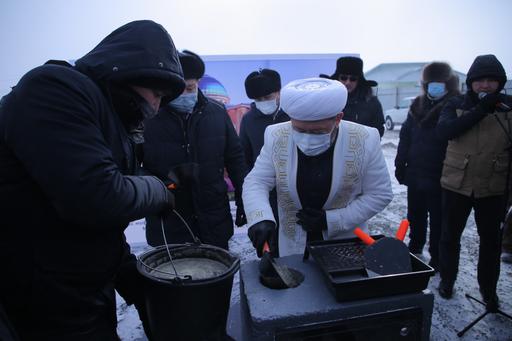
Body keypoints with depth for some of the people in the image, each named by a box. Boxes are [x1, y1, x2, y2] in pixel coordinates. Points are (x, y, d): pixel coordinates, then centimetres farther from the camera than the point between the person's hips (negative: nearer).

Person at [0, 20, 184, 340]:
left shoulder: (111, 119, 12)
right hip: (49, 310, -9)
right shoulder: (55, 88, -17)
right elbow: (96, 199, -30)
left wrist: (134, 279, 10)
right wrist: (159, 189, -12)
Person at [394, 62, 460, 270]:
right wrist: (400, 165, 6)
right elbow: (405, 137, 9)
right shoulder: (418, 106, 6)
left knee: (438, 219, 6)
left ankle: (436, 258, 20)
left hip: (439, 176, -5)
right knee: (415, 215, 20)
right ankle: (415, 248, 39)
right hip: (415, 173, 6)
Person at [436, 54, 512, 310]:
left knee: (491, 239, 13)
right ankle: (447, 279, 33)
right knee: (450, 235, 12)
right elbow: (444, 130, -21)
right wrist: (481, 110, -26)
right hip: (457, 184, 0)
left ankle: (488, 287, 33)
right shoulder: (456, 104, -3)